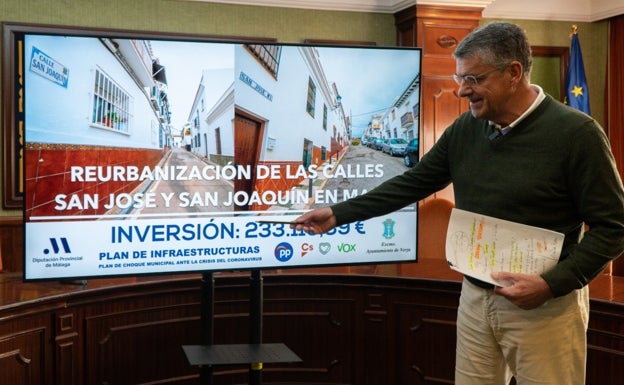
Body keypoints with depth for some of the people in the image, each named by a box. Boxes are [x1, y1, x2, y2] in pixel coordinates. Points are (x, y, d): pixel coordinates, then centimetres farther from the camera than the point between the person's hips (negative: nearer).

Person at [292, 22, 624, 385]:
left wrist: (553, 284, -23)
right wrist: (338, 214, 6)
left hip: (545, 306, -5)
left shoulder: (575, 133, -15)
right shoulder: (464, 129, 3)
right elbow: (411, 183, 9)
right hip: (475, 297, 5)